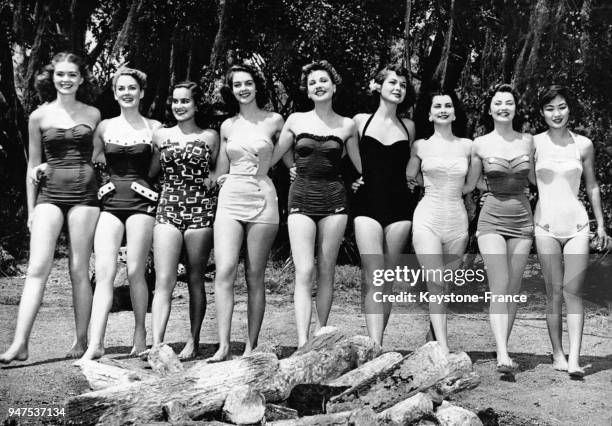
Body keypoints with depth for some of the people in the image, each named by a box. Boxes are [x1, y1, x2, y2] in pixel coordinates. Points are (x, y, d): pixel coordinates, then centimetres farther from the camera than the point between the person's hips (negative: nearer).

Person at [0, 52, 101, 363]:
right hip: (49, 193, 0)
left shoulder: (93, 115, 8)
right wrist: (31, 209, 9)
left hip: (84, 193, 0)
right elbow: (33, 164, 11)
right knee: (37, 268, -10)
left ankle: (81, 340, 10)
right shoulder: (39, 116, 7)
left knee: (79, 271, 1)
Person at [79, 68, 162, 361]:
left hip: (141, 200, -1)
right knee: (104, 271, -10)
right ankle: (96, 343, -15)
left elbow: (153, 170, 11)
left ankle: (140, 335, 13)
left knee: (135, 272, -3)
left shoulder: (155, 128, 7)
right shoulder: (104, 127, 11)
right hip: (110, 201, 2)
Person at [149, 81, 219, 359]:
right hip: (168, 208, 1)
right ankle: (157, 345, -16)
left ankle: (194, 340, 18)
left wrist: (213, 179, -2)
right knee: (164, 281, -10)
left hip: (201, 209, -1)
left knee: (195, 280, 6)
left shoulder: (210, 137, 7)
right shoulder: (160, 136, 11)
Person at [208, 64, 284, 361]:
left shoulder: (274, 121, 4)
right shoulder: (227, 127, 12)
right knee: (224, 272, -12)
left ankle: (251, 346, 6)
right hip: (230, 200, 2)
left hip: (262, 200, -2)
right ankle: (223, 346, -14)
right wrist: (222, 179, 10)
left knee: (255, 277, -1)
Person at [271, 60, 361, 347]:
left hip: (333, 199, 1)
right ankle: (302, 344, -16)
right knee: (304, 273, -11)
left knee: (326, 273, 3)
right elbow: (271, 158, 13)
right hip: (301, 198, -1)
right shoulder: (296, 121, 8)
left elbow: (363, 165, 17)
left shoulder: (347, 126, 8)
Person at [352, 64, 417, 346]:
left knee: (388, 281, 4)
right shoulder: (360, 121, 7)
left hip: (399, 206, 2)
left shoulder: (408, 127, 12)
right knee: (374, 280, -15)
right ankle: (374, 347, -21)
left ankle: (377, 343, 12)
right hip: (368, 204, -2)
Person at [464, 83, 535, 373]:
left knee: (513, 291, 3)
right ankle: (503, 356, -20)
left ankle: (502, 351, 11)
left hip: (522, 220, 3)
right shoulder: (480, 144, 0)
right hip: (492, 220, -3)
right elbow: (468, 185, 11)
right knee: (499, 288, -13)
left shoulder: (527, 141, 6)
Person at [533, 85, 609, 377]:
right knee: (554, 293, 1)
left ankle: (574, 359, -10)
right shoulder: (534, 144, 1)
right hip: (546, 224, -1)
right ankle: (557, 354, 9)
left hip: (576, 224, 1)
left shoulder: (583, 145, 5)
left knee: (573, 292, -5)